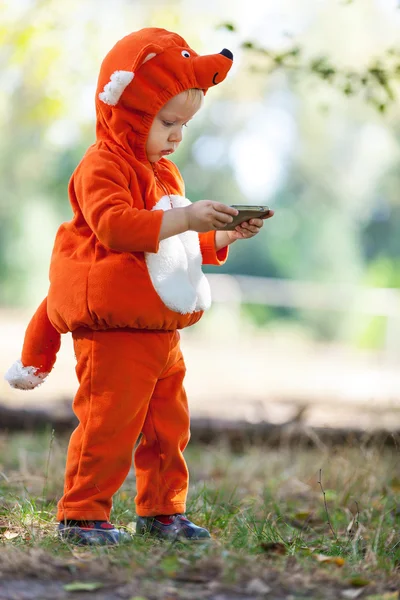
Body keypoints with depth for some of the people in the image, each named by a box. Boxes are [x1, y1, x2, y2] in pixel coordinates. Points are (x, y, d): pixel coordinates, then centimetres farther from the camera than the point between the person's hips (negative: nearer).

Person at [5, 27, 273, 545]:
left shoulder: (163, 172, 19)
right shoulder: (103, 166, -12)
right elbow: (115, 226, -28)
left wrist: (221, 237, 11)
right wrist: (185, 220, -31)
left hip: (162, 329, 9)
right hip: (114, 332, -9)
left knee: (169, 425, 13)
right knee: (109, 423, -8)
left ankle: (161, 510, 23)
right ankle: (81, 514, 1)